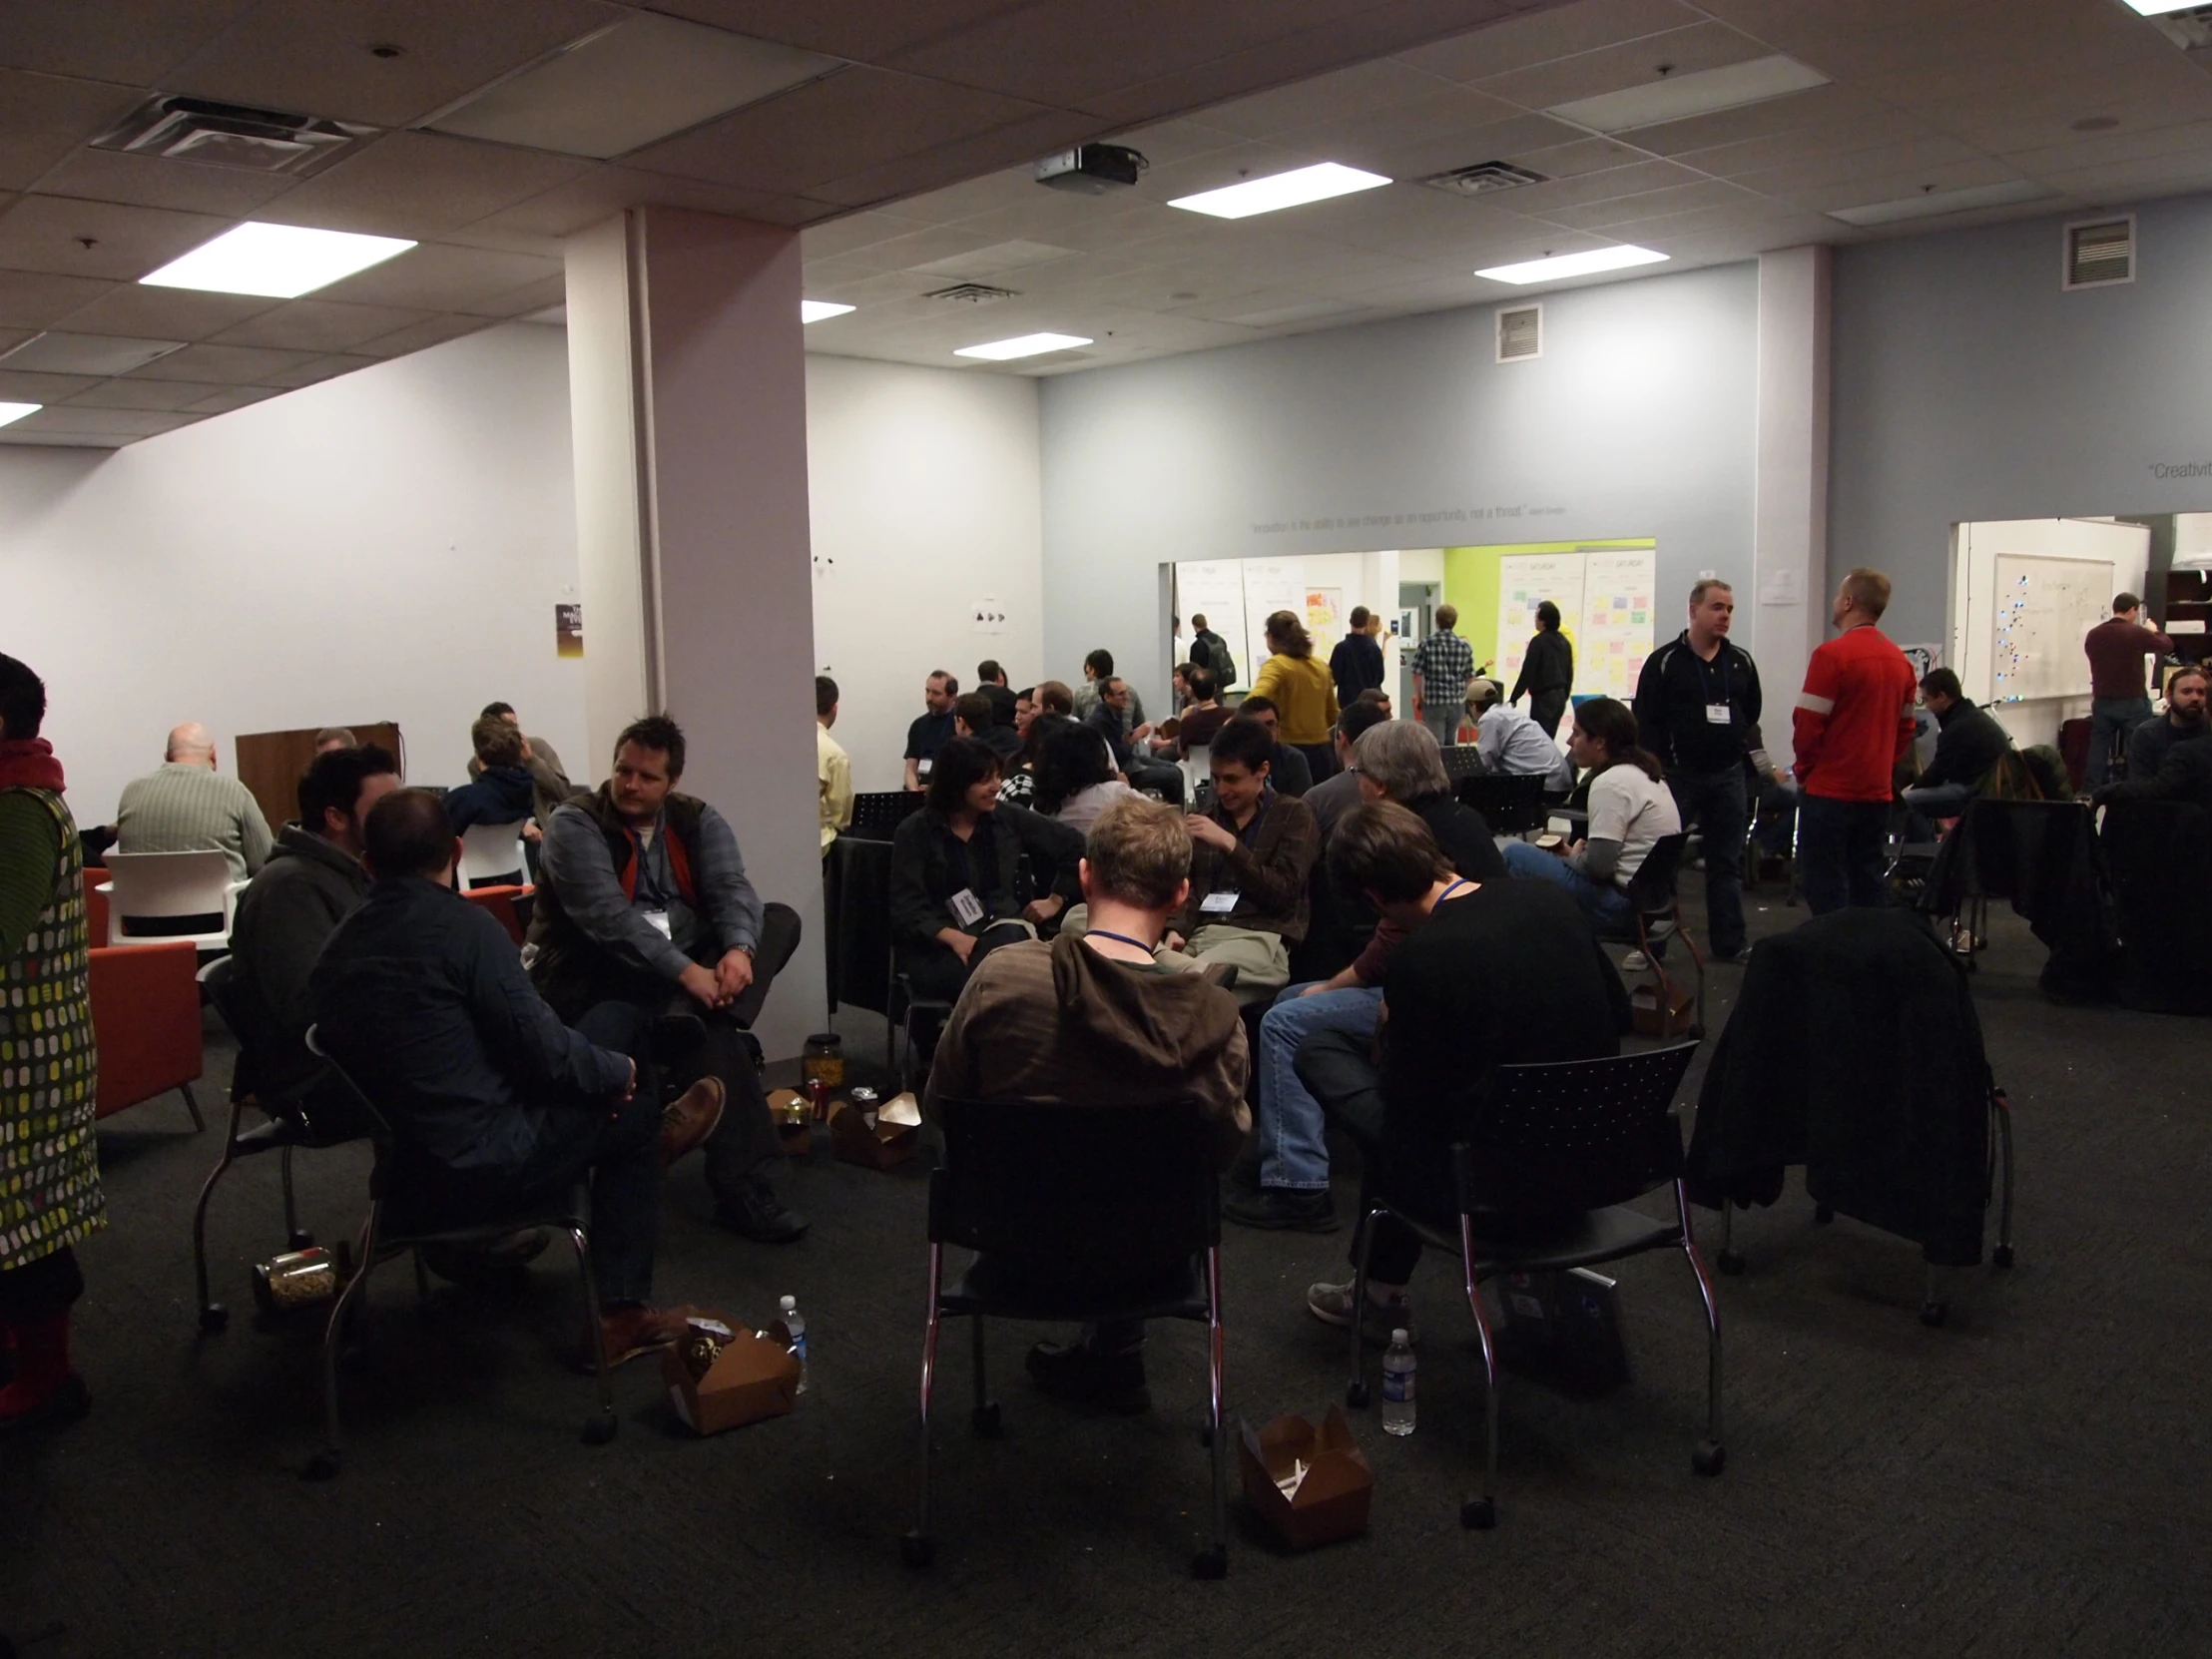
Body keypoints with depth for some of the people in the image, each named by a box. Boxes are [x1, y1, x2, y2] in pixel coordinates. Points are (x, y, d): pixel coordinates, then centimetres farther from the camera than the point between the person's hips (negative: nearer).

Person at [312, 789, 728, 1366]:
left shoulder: (337, 946, 4)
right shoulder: (462, 925, -16)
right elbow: (539, 1044, -16)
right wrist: (619, 1071, 4)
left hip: (398, 1168, 7)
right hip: (477, 1168, -7)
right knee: (634, 1114, 13)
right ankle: (621, 1312, 18)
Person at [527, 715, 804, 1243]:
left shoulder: (698, 821, 9)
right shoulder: (575, 825, -6)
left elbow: (731, 888, -7)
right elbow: (608, 917, -20)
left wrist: (738, 948, -29)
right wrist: (685, 971, -30)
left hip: (687, 966, 5)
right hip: (592, 974, -5)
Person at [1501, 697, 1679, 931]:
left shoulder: (1610, 783, -17)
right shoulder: (1642, 773, 13)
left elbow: (1598, 866, -22)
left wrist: (1572, 857, -2)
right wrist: (1577, 854, 9)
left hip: (1623, 901, -10)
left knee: (1515, 854, -6)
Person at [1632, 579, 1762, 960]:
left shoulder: (1741, 661, 8)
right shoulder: (1664, 661, -5)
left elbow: (1752, 714, 18)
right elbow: (1646, 722, -8)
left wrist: (1741, 749, 7)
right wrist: (1658, 768, -13)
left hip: (1728, 775, 4)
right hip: (1678, 774, -4)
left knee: (1727, 864, 9)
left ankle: (1729, 943, 16)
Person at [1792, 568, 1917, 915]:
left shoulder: (1832, 654, -13)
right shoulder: (1900, 660, 8)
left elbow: (1808, 725, -13)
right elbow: (1906, 729, 13)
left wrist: (1805, 770, 1)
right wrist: (1882, 768, 18)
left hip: (1829, 791, -6)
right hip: (1877, 792, 7)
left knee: (1825, 889, -1)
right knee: (1867, 886, 12)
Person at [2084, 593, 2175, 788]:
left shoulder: (2093, 635, 0)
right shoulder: (2137, 633, -11)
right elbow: (2167, 647, 5)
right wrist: (2154, 631, 23)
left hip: (2102, 702, 4)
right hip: (2132, 702, -4)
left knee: (2098, 750, 8)